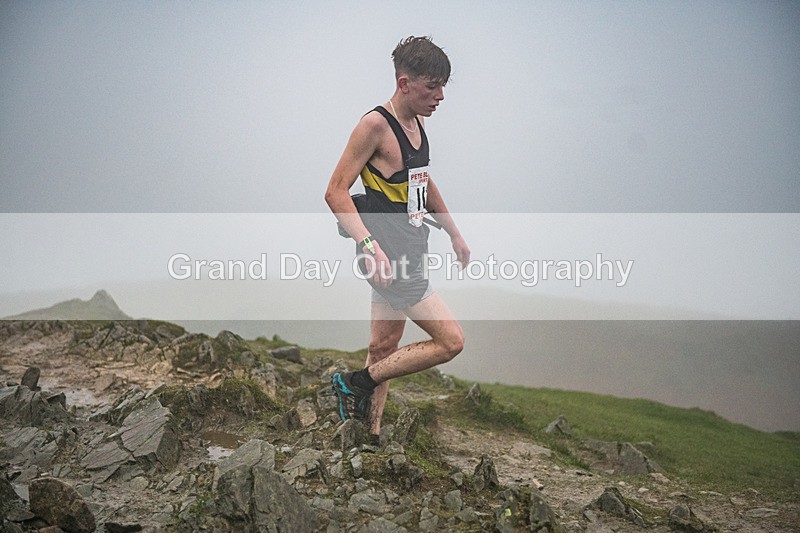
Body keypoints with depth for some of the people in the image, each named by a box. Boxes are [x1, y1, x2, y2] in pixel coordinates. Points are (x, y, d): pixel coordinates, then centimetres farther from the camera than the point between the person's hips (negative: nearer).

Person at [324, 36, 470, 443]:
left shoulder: (417, 124, 12)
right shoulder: (375, 125, -15)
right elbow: (336, 192, -18)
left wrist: (455, 234, 30)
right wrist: (370, 245, -28)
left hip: (409, 254, 9)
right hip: (388, 258, -9)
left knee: (384, 349, 14)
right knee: (450, 341, -10)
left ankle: (370, 437, 25)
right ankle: (356, 383, 1)